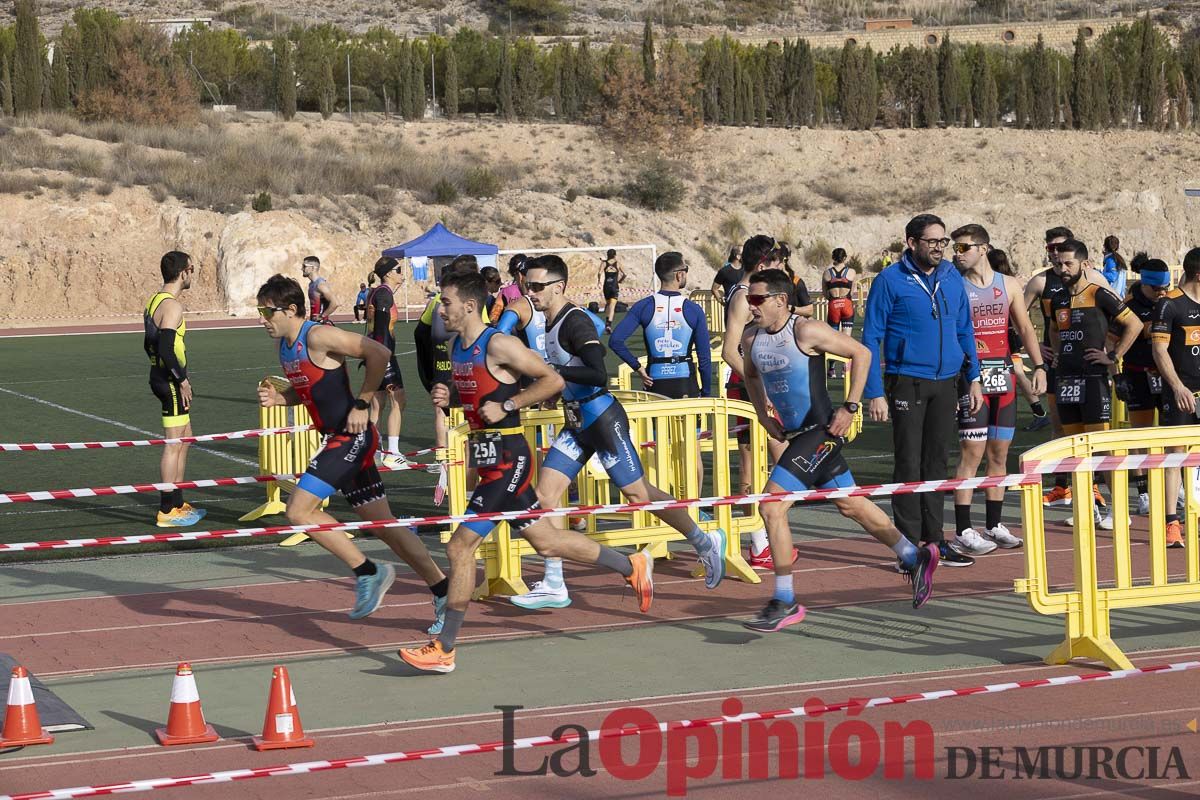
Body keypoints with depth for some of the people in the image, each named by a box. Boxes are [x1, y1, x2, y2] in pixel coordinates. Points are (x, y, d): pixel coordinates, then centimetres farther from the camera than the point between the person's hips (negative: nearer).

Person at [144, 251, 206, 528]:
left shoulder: (154, 301, 13)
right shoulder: (172, 306, -18)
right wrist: (181, 379, -18)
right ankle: (167, 512, -1)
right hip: (171, 381, -10)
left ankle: (178, 503, 25)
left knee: (184, 438, 19)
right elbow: (166, 349, -27)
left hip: (160, 376, 10)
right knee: (174, 445, -4)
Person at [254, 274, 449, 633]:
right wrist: (277, 398, 6)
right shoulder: (286, 347, 12)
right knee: (383, 524, 10)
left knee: (299, 509, -13)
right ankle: (443, 593, 13)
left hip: (352, 436, -10)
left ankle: (367, 572, -3)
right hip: (337, 440, 10)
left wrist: (361, 404, -18)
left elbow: (378, 353, -21)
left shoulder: (318, 337, -16)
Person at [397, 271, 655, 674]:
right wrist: (447, 397, 4)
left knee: (461, 545, -10)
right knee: (545, 540, 17)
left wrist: (507, 406, -18)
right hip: (486, 455, 10)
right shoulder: (457, 346, 10)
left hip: (507, 457, -10)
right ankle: (632, 567, 33)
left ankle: (444, 650, -3)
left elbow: (553, 380, -14)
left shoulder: (499, 345, -16)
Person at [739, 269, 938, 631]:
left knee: (771, 506, -15)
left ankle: (785, 602, -7)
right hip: (794, 435, 8)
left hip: (820, 432, -8)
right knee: (850, 505, 19)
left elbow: (861, 353, -10)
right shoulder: (751, 339, 4)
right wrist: (763, 413, 11)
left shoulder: (806, 332, -16)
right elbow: (751, 375, 25)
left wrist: (850, 408, -12)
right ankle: (915, 557, 36)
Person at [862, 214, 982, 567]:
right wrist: (875, 393, -12)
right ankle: (911, 545, 1)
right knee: (909, 465, -3)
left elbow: (965, 330, 18)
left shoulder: (952, 278, 9)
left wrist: (973, 378, 10)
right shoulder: (890, 281, -7)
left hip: (946, 384, 5)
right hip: (907, 382, -5)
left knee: (937, 462, 10)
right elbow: (871, 339, -7)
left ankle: (935, 541, 16)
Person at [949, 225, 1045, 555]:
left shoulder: (1009, 285, 9)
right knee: (972, 453, -9)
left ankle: (993, 526, 18)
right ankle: (963, 532, -7)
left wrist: (1039, 365, 2)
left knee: (999, 453, 9)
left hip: (1004, 377, 5)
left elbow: (1025, 327, 13)